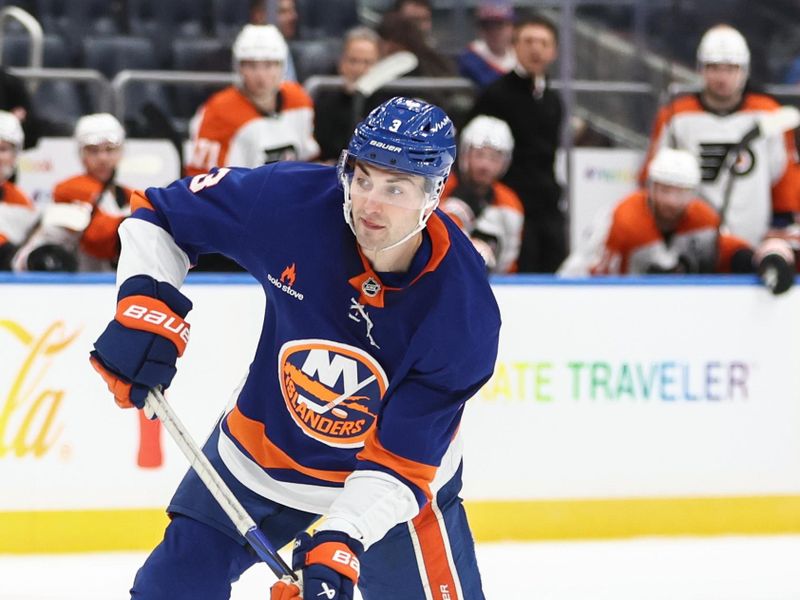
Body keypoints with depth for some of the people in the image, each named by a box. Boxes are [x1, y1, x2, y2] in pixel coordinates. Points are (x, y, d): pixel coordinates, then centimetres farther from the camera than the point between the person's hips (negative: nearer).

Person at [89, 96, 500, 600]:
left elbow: (399, 461, -26)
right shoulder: (291, 200, -26)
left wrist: (342, 541, -38)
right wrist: (144, 304, -23)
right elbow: (160, 213, -9)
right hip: (261, 445, 2)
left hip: (388, 482, -2)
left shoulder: (465, 311, -29)